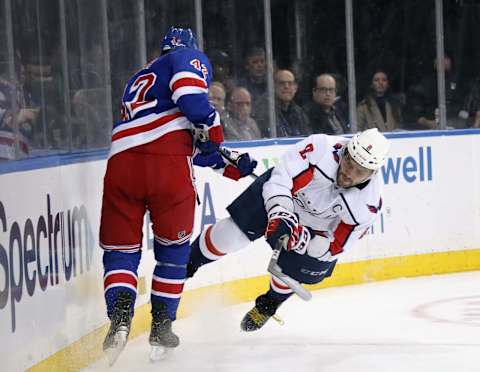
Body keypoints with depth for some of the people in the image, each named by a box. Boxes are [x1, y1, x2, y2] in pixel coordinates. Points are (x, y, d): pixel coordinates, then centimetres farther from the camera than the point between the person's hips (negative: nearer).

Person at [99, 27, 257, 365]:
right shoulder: (190, 57, 17)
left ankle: (120, 316, -14)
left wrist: (231, 166, 37)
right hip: (168, 164, -5)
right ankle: (161, 326, 15)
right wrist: (212, 128, 0)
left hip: (121, 161, 5)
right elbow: (190, 94, -10)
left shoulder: (139, 80, 39)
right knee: (174, 248, 15)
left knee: (120, 250, 10)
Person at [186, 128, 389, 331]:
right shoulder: (321, 148, -37)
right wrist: (280, 214, -45)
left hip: (322, 227, 1)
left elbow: (335, 246, -24)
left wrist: (303, 240, -40)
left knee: (290, 272, 0)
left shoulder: (369, 202, -31)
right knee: (232, 233, -6)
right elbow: (279, 179, -30)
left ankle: (268, 305, 36)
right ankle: (186, 266, 21)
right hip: (279, 194, -1)